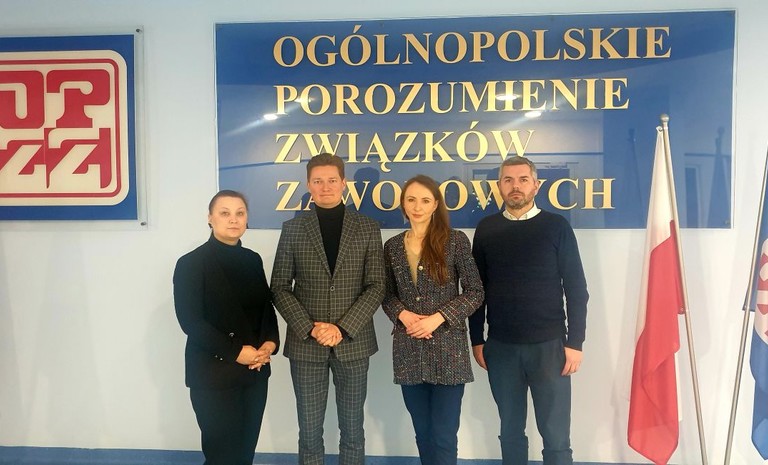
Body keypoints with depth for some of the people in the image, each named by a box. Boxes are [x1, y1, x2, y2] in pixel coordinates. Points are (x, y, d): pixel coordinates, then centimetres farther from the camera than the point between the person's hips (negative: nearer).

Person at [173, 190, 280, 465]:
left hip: (255, 370, 5)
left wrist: (270, 342, -7)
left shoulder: (253, 260, 8)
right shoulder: (191, 263, -8)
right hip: (214, 373, -5)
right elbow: (190, 321, -13)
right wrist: (236, 352, -16)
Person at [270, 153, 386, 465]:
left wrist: (343, 328, -14)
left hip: (353, 343, 0)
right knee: (309, 431, 11)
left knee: (352, 430, 13)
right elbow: (280, 288, 0)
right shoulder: (292, 229, 2)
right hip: (306, 344, 0)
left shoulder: (367, 228, 1)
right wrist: (309, 328, -12)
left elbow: (376, 287, -3)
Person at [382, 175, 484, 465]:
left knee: (443, 436, 0)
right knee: (423, 433, 14)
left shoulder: (455, 240, -4)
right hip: (408, 350, 4)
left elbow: (475, 292, -4)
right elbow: (387, 295, 12)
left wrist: (437, 318, -15)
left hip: (448, 348, -3)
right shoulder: (393, 246, 7)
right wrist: (403, 315, -9)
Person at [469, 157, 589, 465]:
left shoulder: (556, 226, -1)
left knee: (555, 435, 5)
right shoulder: (486, 229, 5)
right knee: (510, 431, 13)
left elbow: (576, 289, -1)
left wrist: (575, 342, -5)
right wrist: (476, 340, 6)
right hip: (501, 347, 2)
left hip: (549, 345, -2)